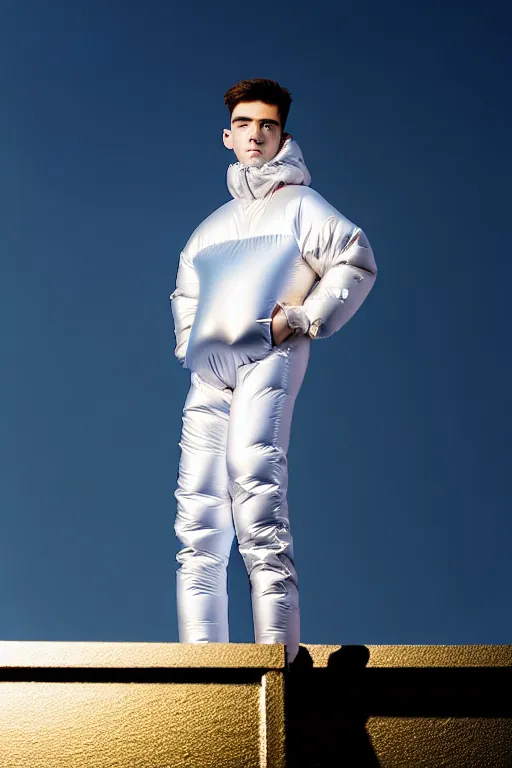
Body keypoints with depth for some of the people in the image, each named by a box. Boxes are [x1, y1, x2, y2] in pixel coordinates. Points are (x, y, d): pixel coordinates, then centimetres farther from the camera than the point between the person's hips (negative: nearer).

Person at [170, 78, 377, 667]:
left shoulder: (299, 204, 14)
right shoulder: (213, 225, 30)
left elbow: (356, 262, 0)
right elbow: (185, 292, 41)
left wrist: (303, 319, -7)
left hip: (266, 360, -6)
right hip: (207, 377, 6)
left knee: (257, 494, -22)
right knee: (198, 521, -2)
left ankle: (278, 657, -25)